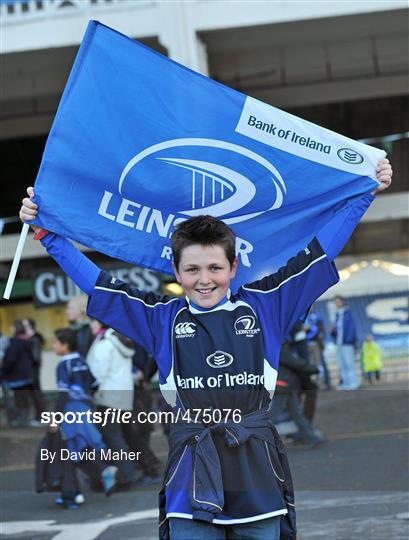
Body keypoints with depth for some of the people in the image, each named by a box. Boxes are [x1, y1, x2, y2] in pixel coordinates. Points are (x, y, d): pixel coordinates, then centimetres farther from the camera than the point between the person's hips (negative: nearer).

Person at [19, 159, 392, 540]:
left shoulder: (264, 307, 10)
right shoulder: (162, 320, 10)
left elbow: (318, 252, 16)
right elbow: (95, 282, 14)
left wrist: (365, 192, 20)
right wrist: (46, 233, 15)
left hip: (260, 476, 1)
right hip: (192, 480, -1)